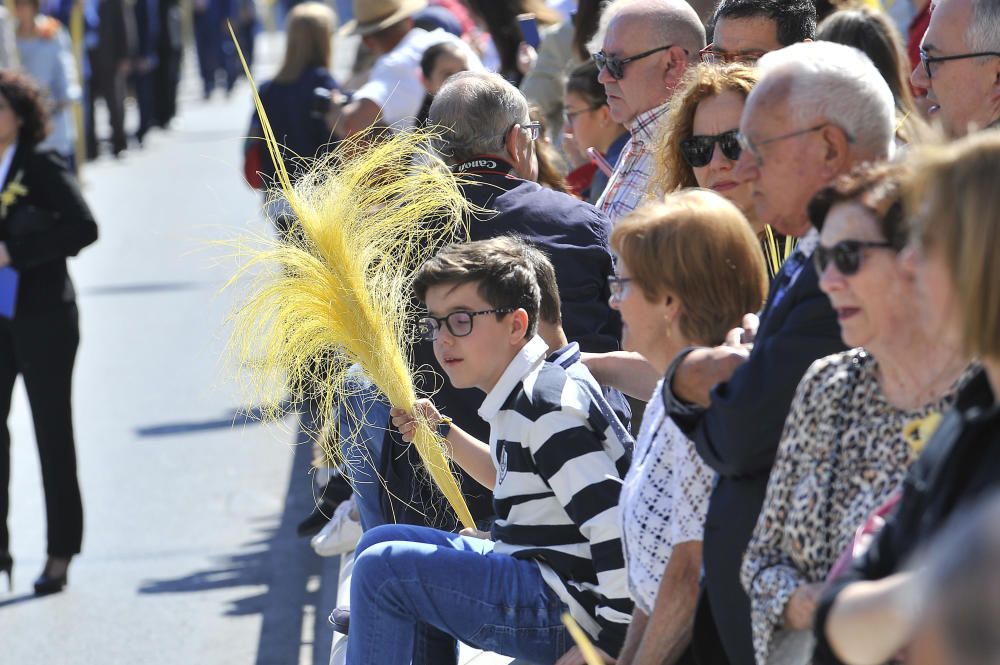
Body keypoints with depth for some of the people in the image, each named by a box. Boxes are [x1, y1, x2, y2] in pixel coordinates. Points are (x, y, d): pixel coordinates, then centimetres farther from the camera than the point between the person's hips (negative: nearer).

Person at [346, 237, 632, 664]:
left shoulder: (547, 410, -21)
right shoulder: (519, 398, 10)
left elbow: (616, 530, -28)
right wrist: (443, 434, 20)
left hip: (571, 606, -11)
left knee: (383, 568, -16)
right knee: (383, 543, 20)